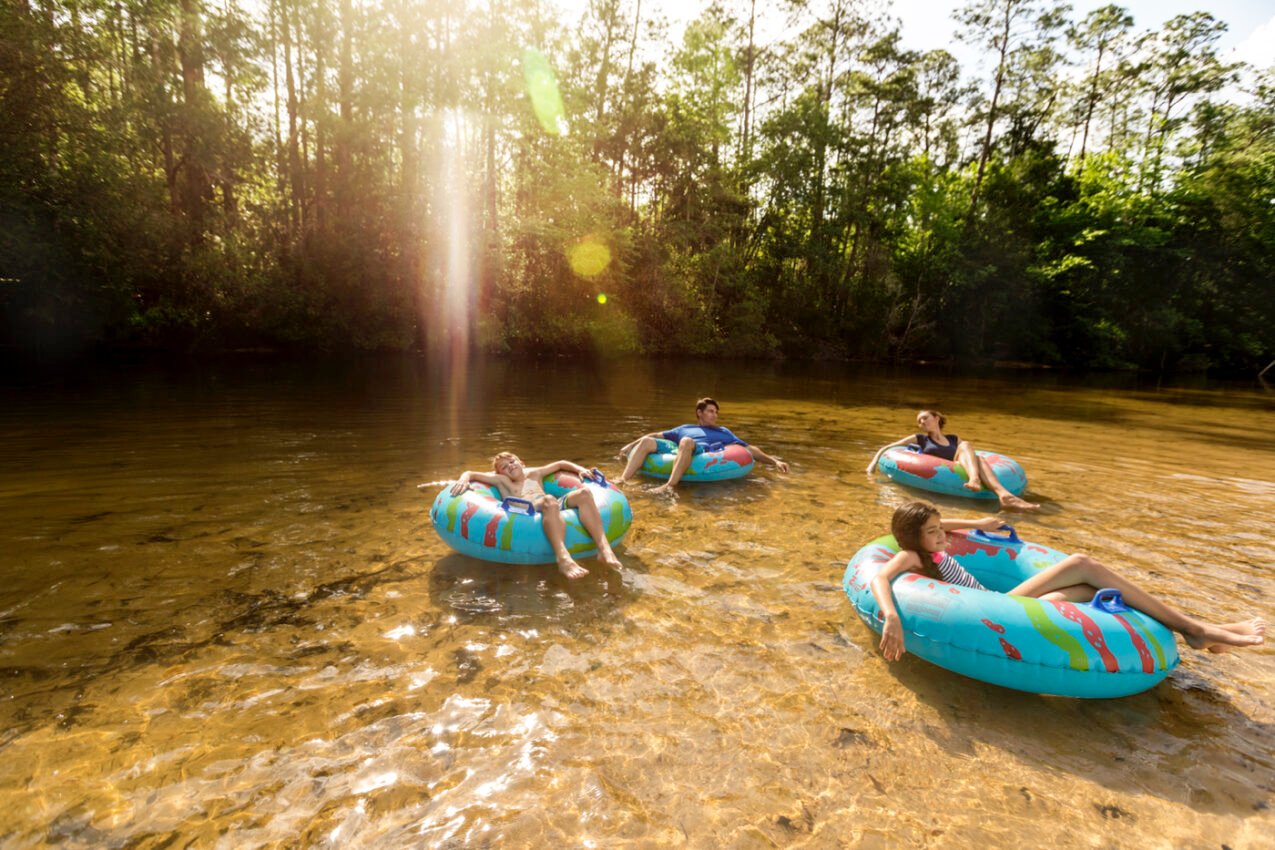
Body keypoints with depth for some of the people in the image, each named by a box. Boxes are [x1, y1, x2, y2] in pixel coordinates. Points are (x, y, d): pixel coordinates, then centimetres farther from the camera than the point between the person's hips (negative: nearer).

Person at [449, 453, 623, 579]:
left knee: (583, 493, -24)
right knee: (548, 500, -40)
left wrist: (579, 469, 31)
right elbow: (470, 473, 22)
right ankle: (563, 558, -61)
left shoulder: (534, 474, 38)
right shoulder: (502, 481, 28)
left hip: (555, 508, 4)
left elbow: (560, 464, 46)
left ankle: (604, 548, -41)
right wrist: (464, 479, -1)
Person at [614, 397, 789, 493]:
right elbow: (657, 435, 32)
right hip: (675, 450, 3)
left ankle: (669, 486, -51)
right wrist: (631, 445, 21)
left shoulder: (723, 432, 34)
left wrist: (774, 461, 16)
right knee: (647, 441, -22)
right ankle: (622, 480, -35)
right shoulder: (684, 429, 37)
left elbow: (749, 449, 28)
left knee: (687, 441, -37)